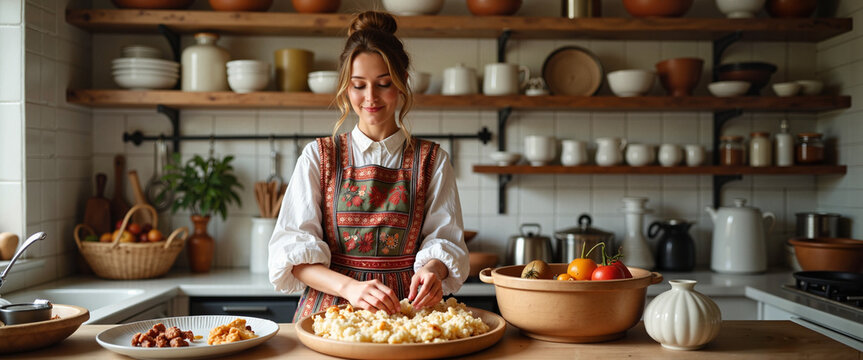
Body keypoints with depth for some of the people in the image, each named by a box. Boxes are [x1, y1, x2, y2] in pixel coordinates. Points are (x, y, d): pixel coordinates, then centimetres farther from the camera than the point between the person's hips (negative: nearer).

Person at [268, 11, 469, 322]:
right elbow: (292, 247, -2)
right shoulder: (318, 156, 7)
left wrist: (432, 269, -20)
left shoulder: (432, 160, 10)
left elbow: (445, 238, 5)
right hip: (330, 305, 0)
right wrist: (348, 287, -20)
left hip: (405, 307, 1)